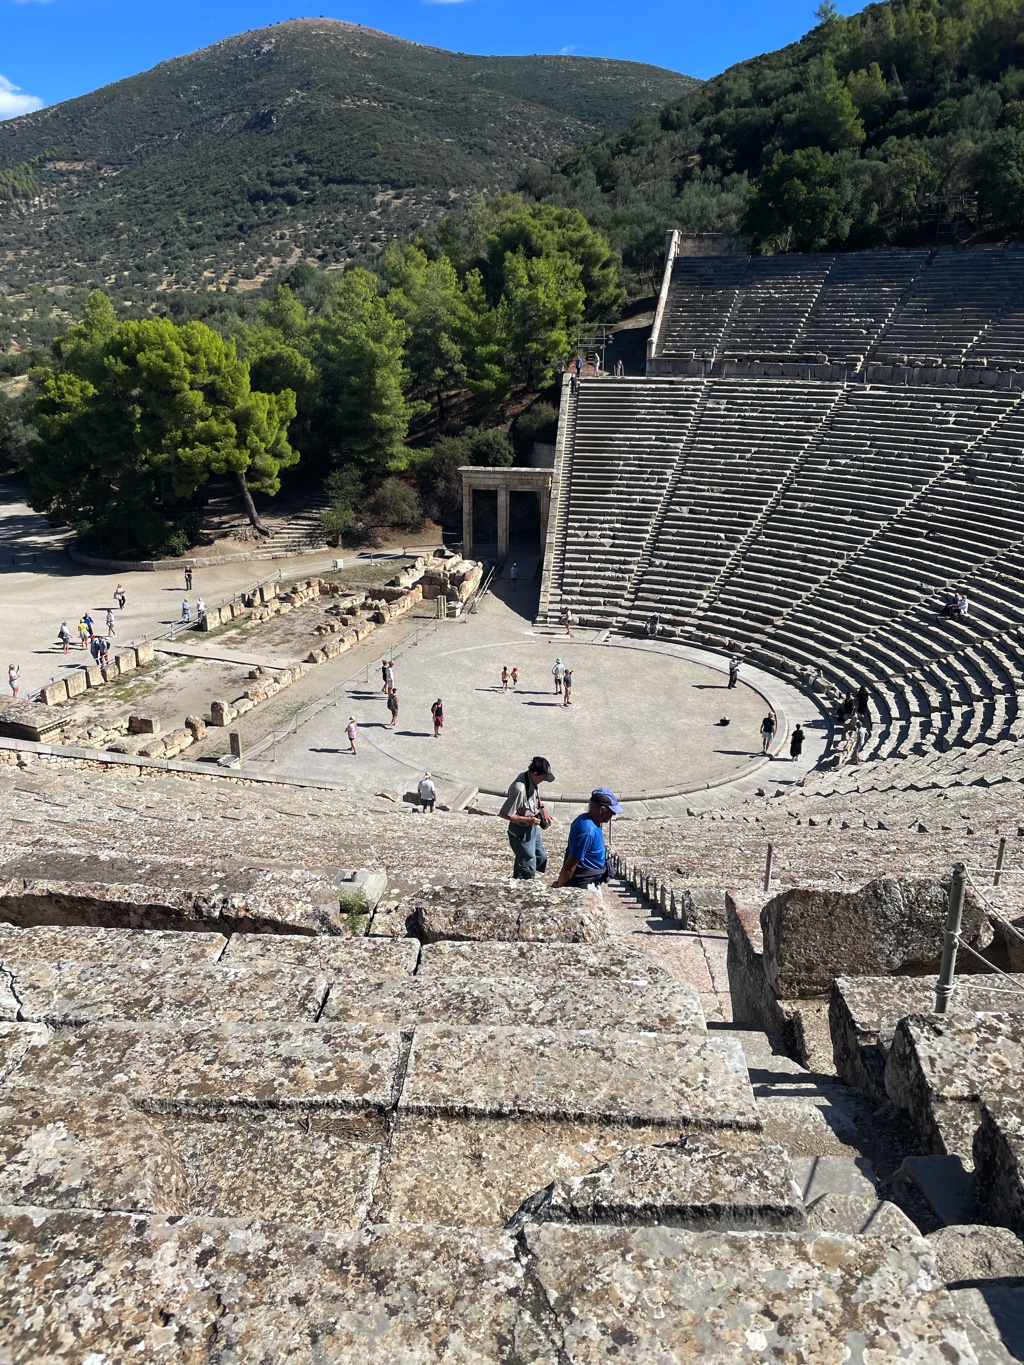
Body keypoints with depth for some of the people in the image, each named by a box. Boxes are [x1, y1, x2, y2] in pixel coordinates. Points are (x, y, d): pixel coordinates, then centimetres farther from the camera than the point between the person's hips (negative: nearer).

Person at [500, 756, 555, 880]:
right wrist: (527, 820, -25)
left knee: (541, 857, 23)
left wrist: (543, 810, 3)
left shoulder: (533, 780, -7)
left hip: (533, 827, 9)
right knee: (527, 867, 3)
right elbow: (504, 813, -29)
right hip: (521, 832, -9)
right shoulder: (519, 789, -33)